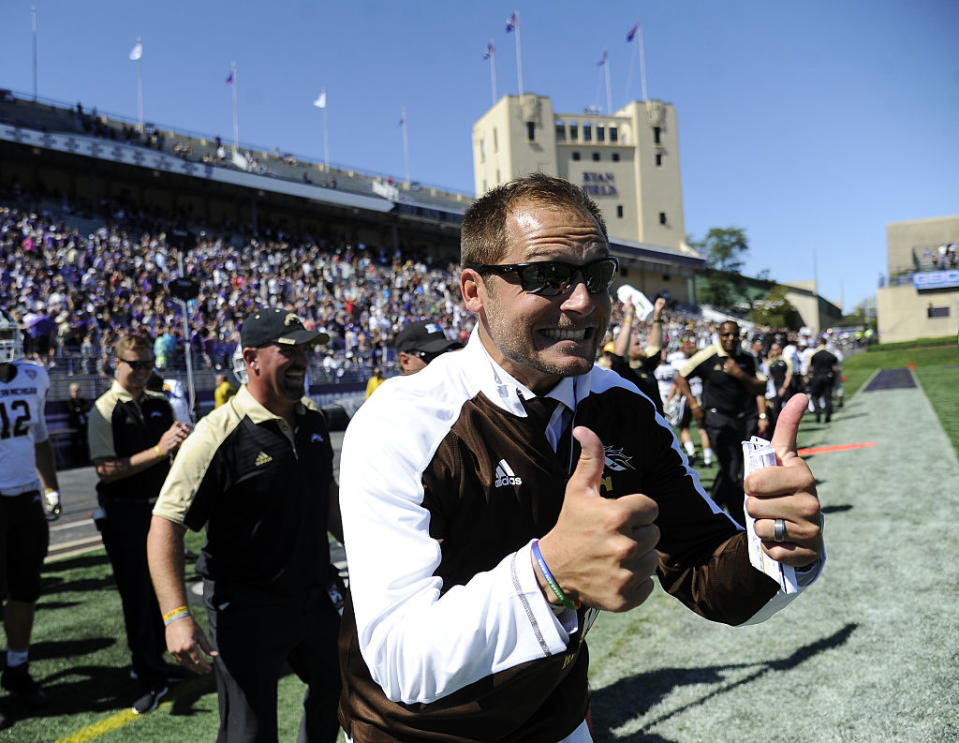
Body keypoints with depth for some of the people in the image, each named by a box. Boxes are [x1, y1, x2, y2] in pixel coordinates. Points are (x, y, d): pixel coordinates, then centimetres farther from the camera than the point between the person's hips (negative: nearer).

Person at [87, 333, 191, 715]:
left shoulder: (161, 404, 7)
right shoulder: (105, 410, -11)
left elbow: (179, 457, 18)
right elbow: (106, 469, -19)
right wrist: (158, 451, -25)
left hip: (160, 507, 6)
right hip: (124, 514, -6)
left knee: (160, 590, 16)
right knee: (137, 595, 2)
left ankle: (152, 661, 35)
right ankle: (149, 680, 14)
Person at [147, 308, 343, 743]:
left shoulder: (313, 420, 2)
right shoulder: (219, 434, -20)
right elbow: (165, 526, -21)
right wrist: (176, 616, -28)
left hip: (316, 597, 7)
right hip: (247, 610, -7)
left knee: (337, 692, 24)